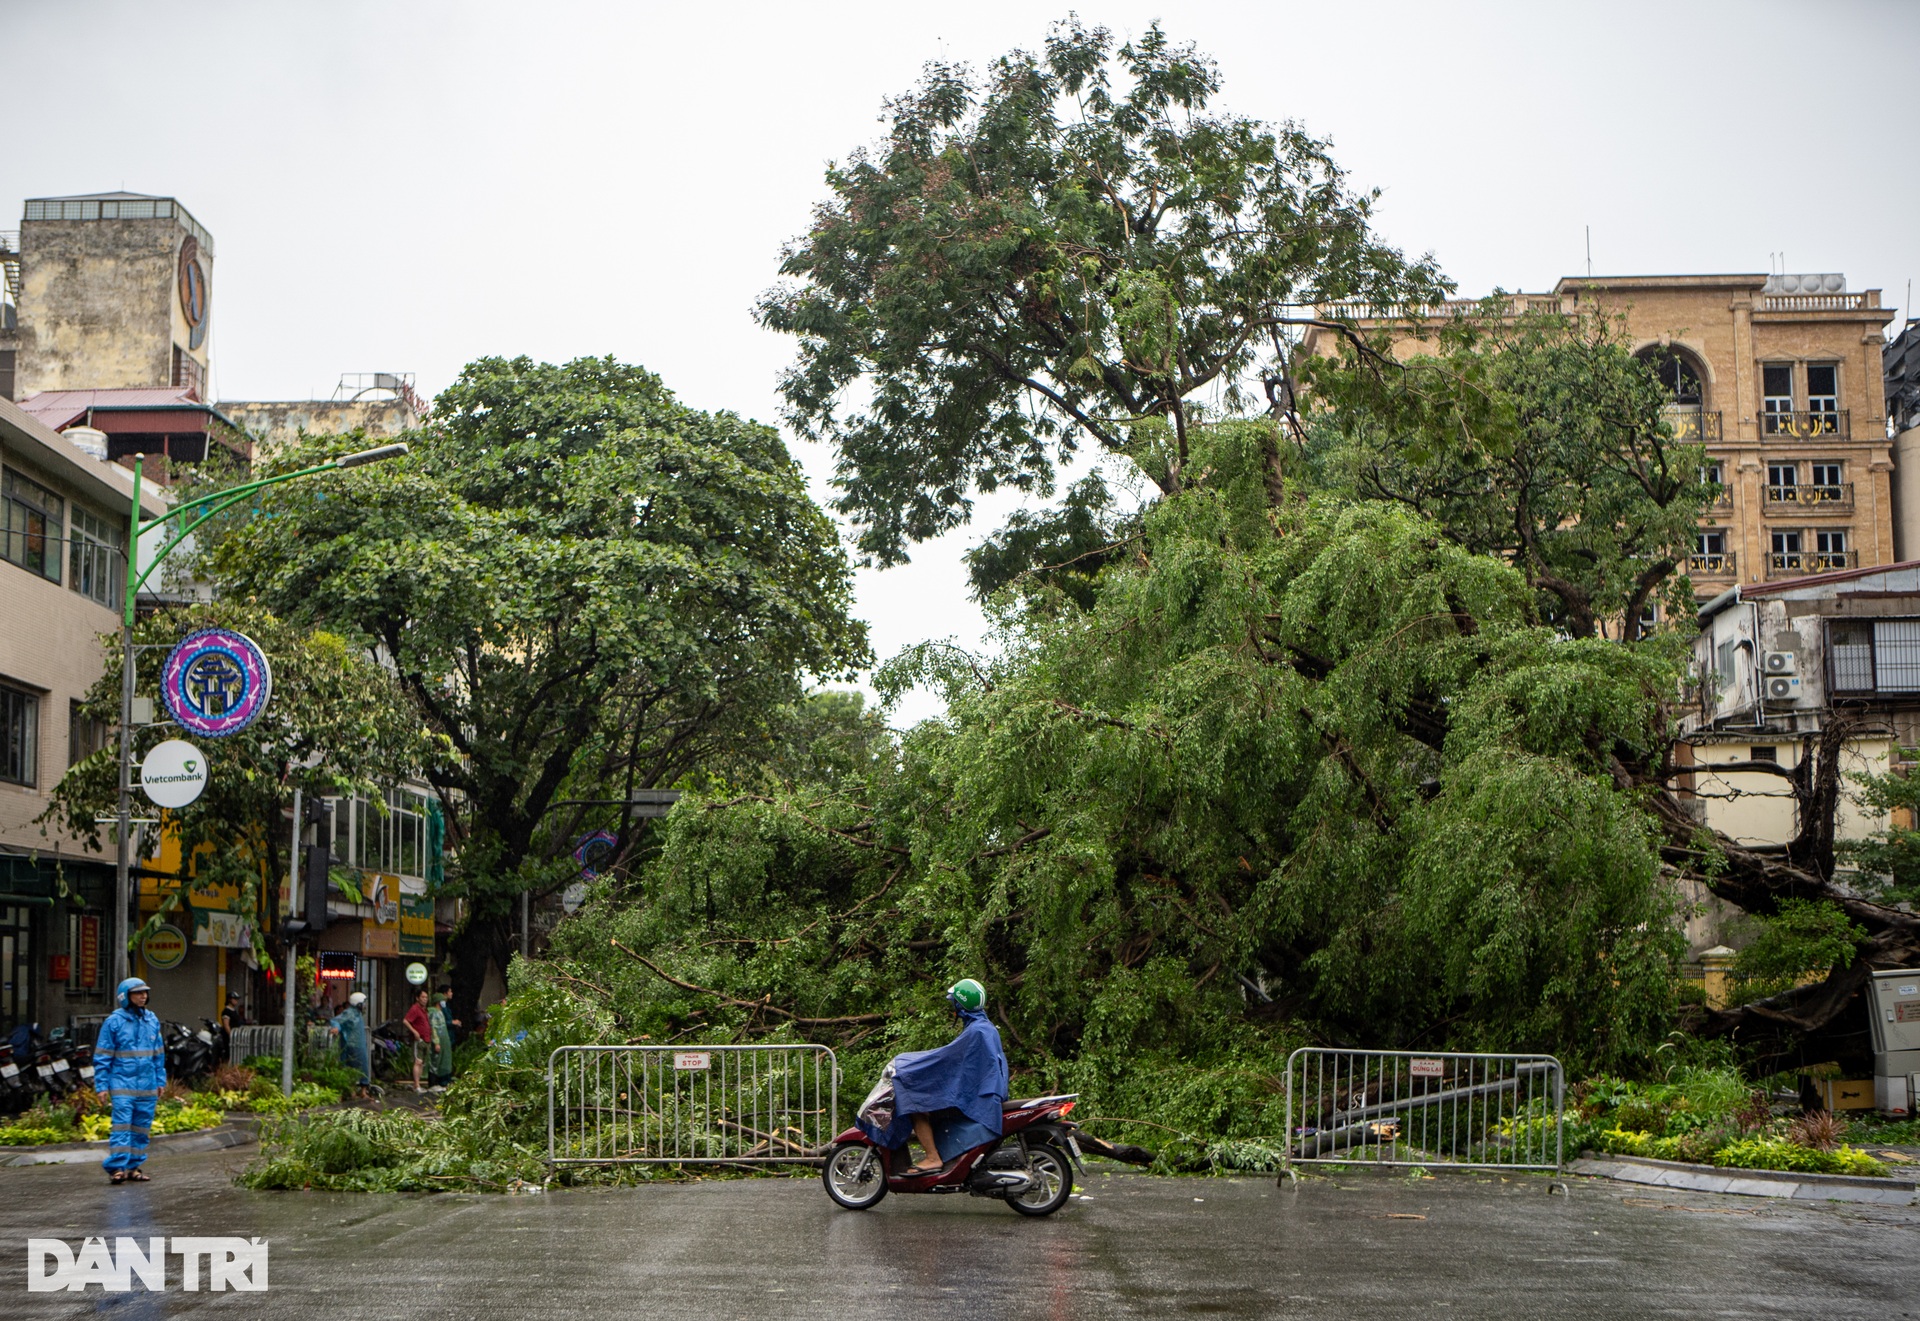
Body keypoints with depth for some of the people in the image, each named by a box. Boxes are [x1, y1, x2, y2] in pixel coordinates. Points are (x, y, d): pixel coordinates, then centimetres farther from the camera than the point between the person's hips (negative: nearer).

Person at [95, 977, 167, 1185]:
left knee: (142, 1127, 7)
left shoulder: (152, 1020, 11)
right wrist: (102, 1085, -7)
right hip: (122, 1084, -5)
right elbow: (102, 1056, -2)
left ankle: (134, 1166, 13)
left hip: (147, 1086, 5)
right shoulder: (114, 1021, -4)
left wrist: (160, 1080, 15)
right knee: (122, 1125, -11)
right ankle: (116, 1166, -10)